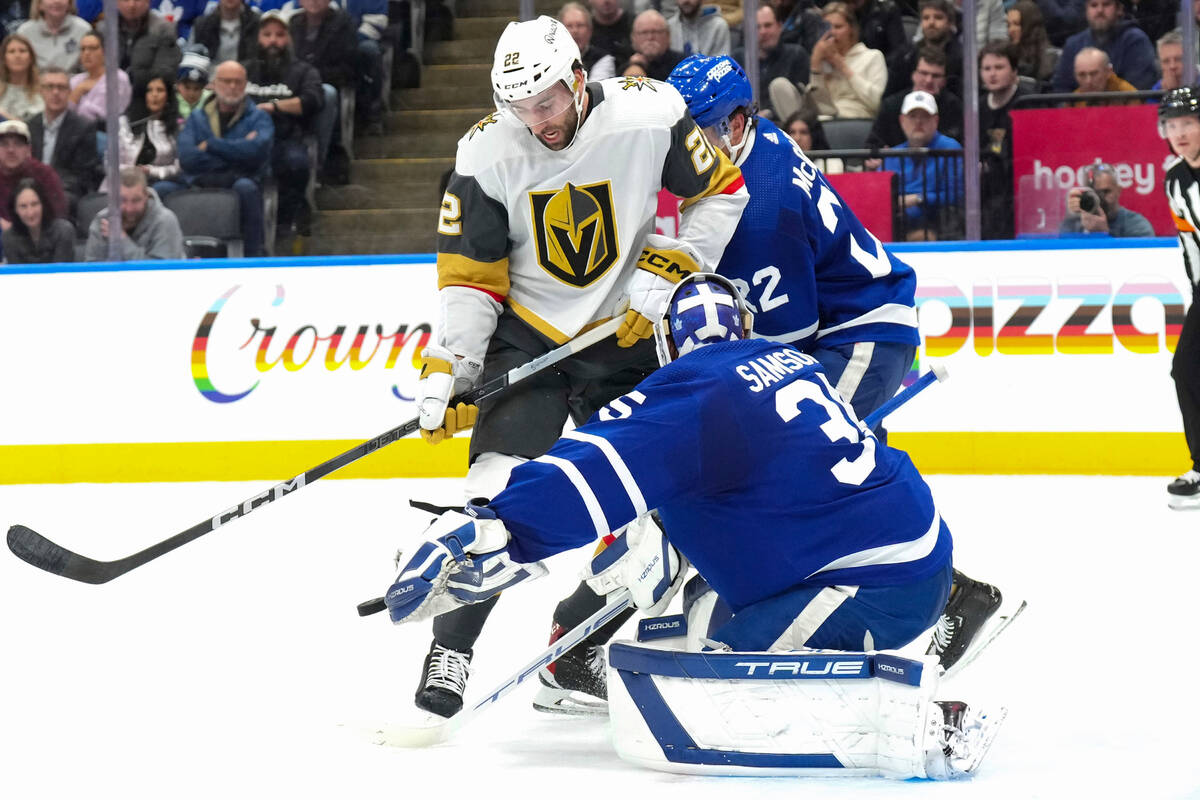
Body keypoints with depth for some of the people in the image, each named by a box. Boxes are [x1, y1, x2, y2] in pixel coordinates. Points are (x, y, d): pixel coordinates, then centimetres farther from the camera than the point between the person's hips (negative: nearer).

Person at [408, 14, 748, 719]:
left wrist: (666, 270, -12)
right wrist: (446, 370, -17)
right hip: (529, 338, -1)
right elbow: (469, 275, -8)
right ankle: (449, 653, -13)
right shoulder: (488, 153, -13)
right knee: (498, 488, -18)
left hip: (628, 338, 1)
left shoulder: (649, 116, -16)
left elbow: (721, 193, -2)